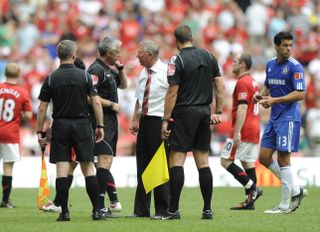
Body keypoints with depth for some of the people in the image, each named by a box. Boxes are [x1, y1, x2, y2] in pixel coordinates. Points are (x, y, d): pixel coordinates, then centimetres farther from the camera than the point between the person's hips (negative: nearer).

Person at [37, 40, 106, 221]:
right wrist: (100, 126, 2)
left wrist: (40, 133, 5)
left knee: (62, 170, 0)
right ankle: (97, 211, 2)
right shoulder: (84, 76, -1)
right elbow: (96, 102, -4)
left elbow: (42, 108, -1)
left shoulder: (51, 79, 0)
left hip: (60, 125, 0)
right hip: (82, 124, 0)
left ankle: (64, 212, -3)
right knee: (88, 168, 4)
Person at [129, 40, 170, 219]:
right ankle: (141, 210, 13)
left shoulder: (165, 72, -9)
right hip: (144, 122, 8)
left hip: (159, 122, -8)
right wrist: (135, 120, 13)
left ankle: (162, 209, 2)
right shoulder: (143, 74, 15)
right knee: (142, 165, 8)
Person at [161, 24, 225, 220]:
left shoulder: (177, 61, -9)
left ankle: (174, 209, -6)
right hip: (205, 113, 6)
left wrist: (165, 120, -8)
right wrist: (218, 112, 14)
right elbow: (220, 86, 8)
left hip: (185, 114, -5)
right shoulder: (208, 56, 8)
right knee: (203, 162, 9)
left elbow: (172, 93, -12)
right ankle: (208, 209, 7)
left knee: (177, 161, -3)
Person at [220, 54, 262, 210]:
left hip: (243, 131, -10)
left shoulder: (242, 83, -13)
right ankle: (249, 201, 6)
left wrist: (237, 132, -25)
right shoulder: (253, 82, 17)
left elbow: (242, 108, -21)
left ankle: (252, 188, -13)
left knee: (226, 161, -6)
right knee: (248, 162, 8)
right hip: (255, 131, 10)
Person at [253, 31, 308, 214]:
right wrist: (261, 95, 3)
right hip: (274, 117, 8)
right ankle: (296, 191, 16)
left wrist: (275, 100, -20)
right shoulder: (270, 64, 11)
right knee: (264, 158, 6)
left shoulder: (295, 66, -11)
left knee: (283, 159, -6)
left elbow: (300, 94, -17)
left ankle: (285, 205, 1)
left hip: (289, 117, -8)